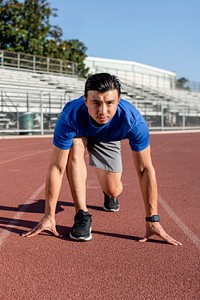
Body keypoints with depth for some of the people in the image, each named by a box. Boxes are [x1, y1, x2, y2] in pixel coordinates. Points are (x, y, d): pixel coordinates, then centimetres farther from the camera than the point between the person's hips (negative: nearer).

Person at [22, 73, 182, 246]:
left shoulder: (133, 120, -40)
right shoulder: (70, 117, -42)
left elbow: (145, 170, -33)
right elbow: (57, 167, -37)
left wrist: (153, 220, -33)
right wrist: (49, 216, -36)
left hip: (108, 140, 1)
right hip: (79, 134, -1)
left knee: (113, 191, -5)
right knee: (75, 148, -35)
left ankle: (110, 195, 36)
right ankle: (82, 214, -25)